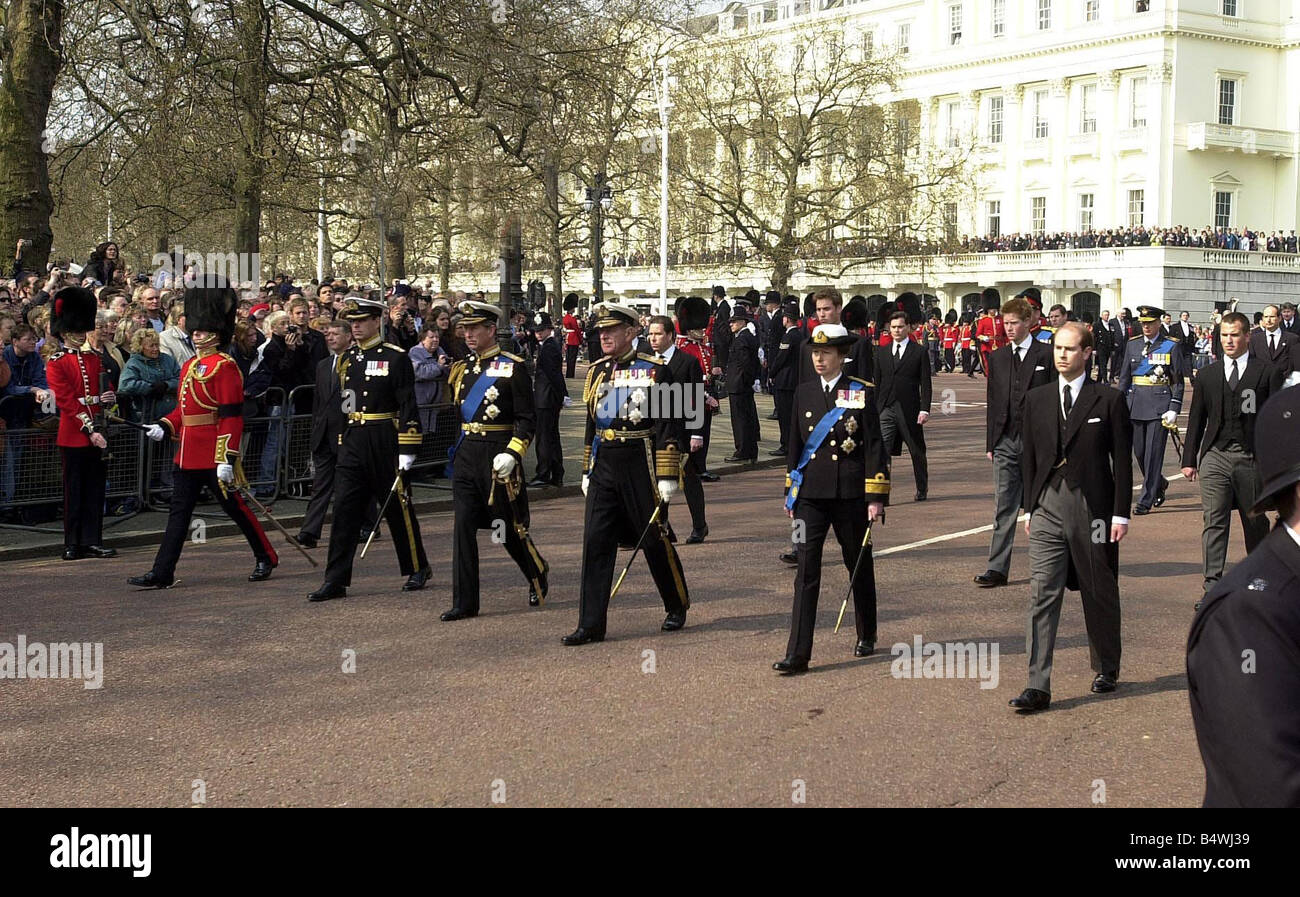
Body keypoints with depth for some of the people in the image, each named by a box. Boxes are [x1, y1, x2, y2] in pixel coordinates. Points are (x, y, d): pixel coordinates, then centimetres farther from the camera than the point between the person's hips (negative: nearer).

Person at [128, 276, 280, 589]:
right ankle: (162, 574, 8)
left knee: (234, 506, 4)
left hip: (213, 456, -8)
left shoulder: (224, 367, -12)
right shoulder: (189, 366, 14)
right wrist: (164, 427, 4)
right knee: (178, 513, 7)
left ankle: (267, 558, 21)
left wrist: (226, 459, -22)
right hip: (187, 455, 8)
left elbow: (232, 416, -17)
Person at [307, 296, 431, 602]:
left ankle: (418, 568, 24)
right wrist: (342, 443, 18)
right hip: (352, 442, 5)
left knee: (398, 507, 6)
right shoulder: (347, 359, 12)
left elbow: (408, 406, -10)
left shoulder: (396, 358, -7)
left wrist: (407, 451, -15)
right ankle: (336, 581, 0)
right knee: (343, 508, -1)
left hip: (385, 444, -5)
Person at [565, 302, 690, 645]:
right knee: (595, 542, -1)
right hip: (603, 466, 5)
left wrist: (667, 476, -13)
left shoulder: (655, 370, -7)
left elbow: (668, 426, -9)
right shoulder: (597, 372, 11)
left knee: (654, 539, 6)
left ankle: (677, 606, 28)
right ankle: (591, 625, 1)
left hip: (641, 463, -5)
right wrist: (587, 471, 18)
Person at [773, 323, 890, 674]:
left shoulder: (860, 393, -3)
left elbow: (874, 446, -4)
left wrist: (876, 497, -9)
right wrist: (790, 491, 13)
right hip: (810, 494, 2)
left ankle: (867, 636, 34)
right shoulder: (804, 393, 7)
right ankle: (797, 654, -8)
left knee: (859, 566, 13)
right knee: (806, 570, -5)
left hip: (850, 493, -2)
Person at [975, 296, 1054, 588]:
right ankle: (997, 569, -2)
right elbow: (993, 402, 13)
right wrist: (990, 442, 8)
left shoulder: (1046, 355, -1)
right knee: (1004, 507, 0)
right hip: (1005, 441, 3)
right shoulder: (997, 358, 12)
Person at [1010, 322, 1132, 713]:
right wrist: (1030, 507, 9)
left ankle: (1106, 670, 32)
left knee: (1100, 594, 11)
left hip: (1093, 508, -2)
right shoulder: (1037, 399, 8)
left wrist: (1120, 513, -6)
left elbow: (1122, 461, -2)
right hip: (1048, 507, 2)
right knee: (1042, 595, -6)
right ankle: (1038, 686, -7)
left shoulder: (1109, 400, -2)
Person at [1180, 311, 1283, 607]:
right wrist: (1189, 459, 9)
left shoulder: (1268, 373, 2)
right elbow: (1196, 420, 13)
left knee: (1256, 523, 11)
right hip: (1215, 455, 1)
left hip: (1252, 458, -1)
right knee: (1214, 522, -6)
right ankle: (1212, 588, -6)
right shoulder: (1207, 375, 10)